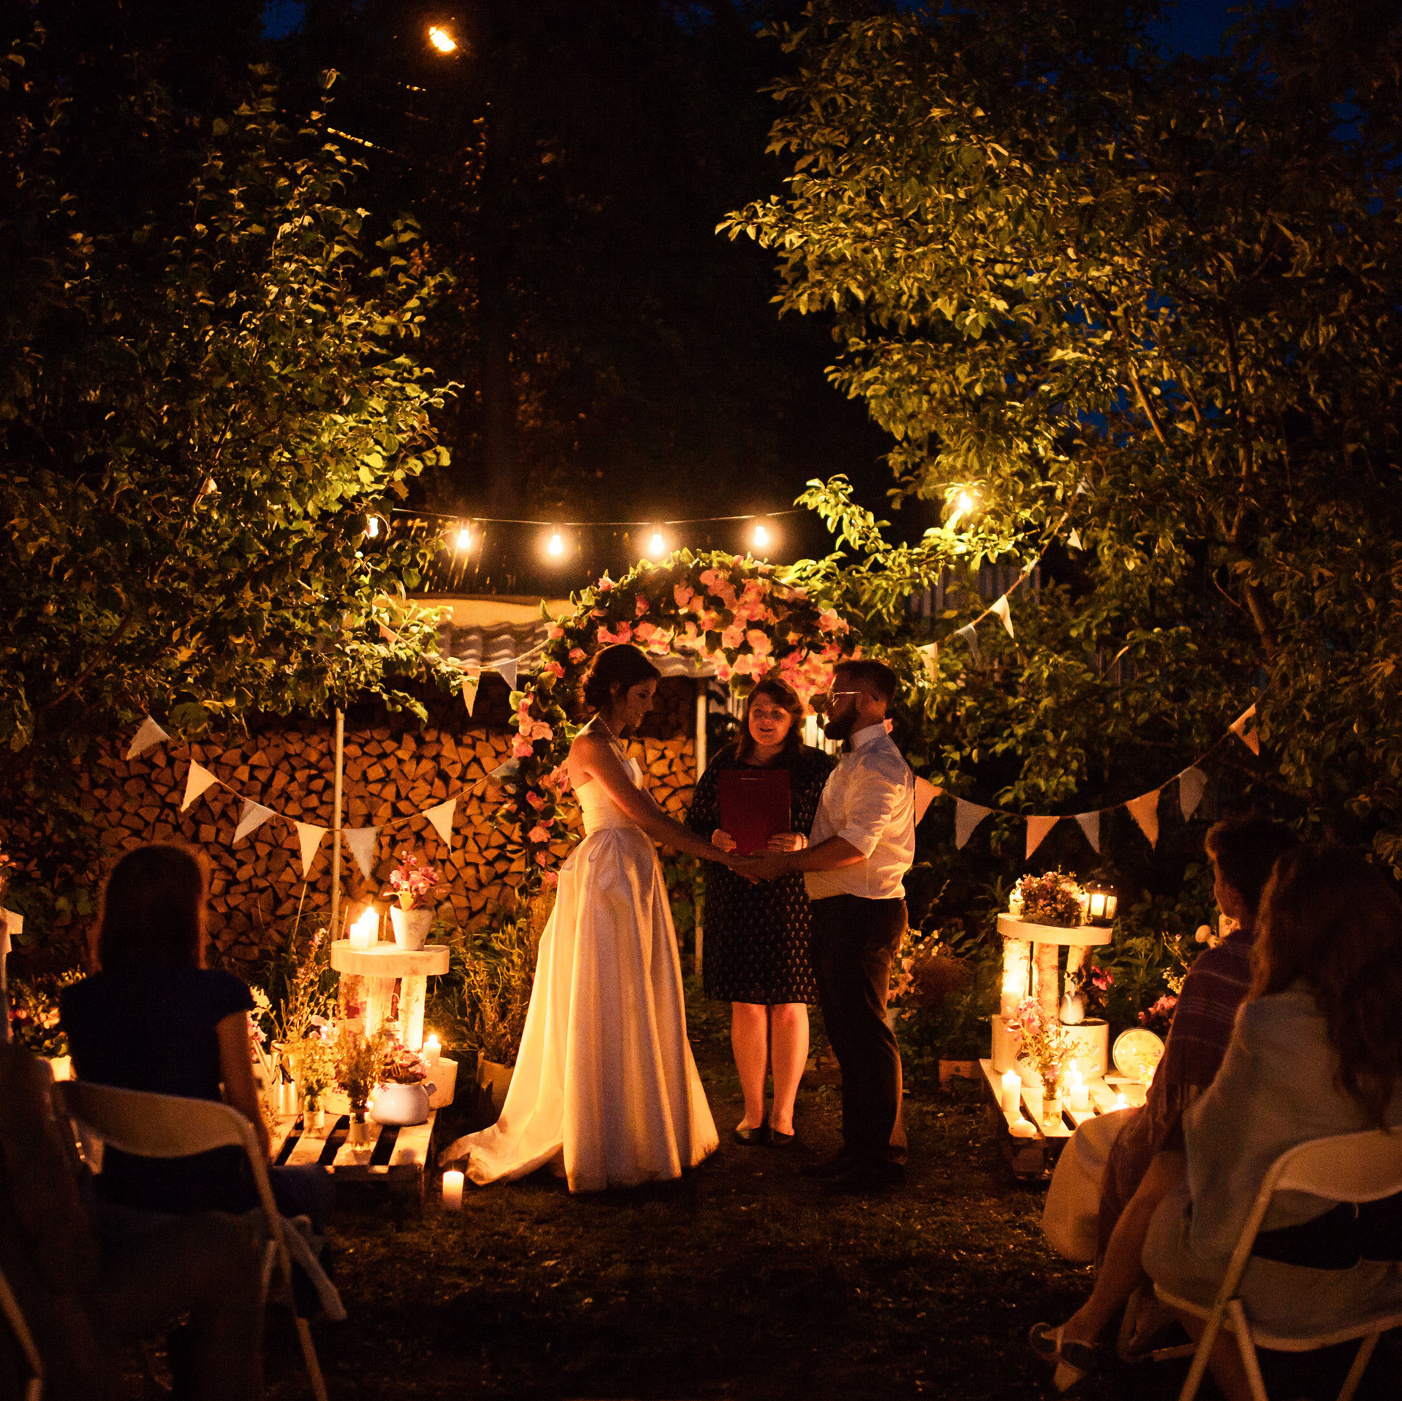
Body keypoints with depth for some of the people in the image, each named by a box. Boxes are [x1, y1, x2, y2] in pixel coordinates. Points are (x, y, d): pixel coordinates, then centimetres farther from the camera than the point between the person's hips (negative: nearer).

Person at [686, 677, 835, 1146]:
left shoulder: (816, 766, 1)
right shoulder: (724, 764, 8)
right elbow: (694, 824, 11)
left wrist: (803, 844, -21)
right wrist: (716, 839, -10)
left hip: (793, 899, -2)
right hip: (734, 895, 2)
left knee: (788, 1007, 2)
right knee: (745, 1005, 5)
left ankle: (783, 1112, 17)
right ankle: (752, 1111, 18)